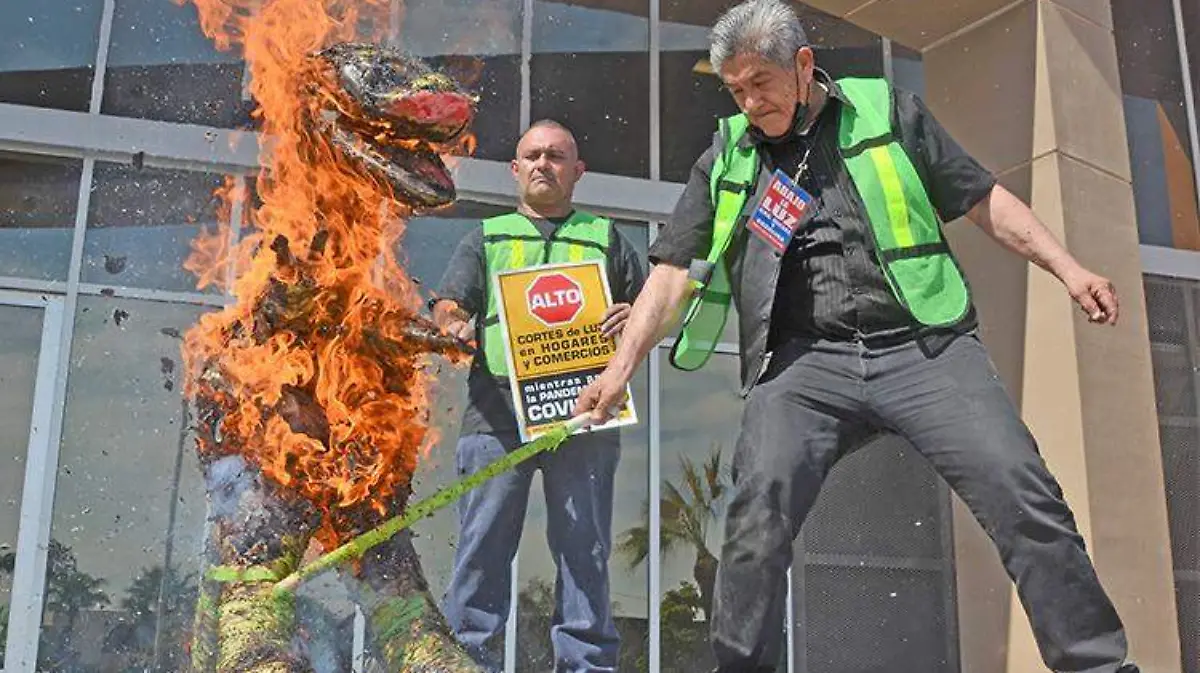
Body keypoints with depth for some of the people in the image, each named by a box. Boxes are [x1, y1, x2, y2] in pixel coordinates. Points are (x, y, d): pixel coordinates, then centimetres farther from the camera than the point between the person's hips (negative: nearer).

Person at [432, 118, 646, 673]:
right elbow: (448, 305, 11)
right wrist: (454, 323, -14)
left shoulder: (606, 238, 24)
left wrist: (633, 318, -5)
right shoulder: (486, 238, 23)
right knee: (483, 542, -4)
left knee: (584, 546, -1)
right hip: (498, 410, 0)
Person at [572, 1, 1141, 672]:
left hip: (924, 345, 0)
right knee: (759, 505, -20)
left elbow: (983, 199, 14)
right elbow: (674, 272, 12)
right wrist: (621, 367, 2)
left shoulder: (887, 110, 12)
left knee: (1021, 492, -12)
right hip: (803, 364, 1)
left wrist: (1068, 268, 4)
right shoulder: (725, 159, 15)